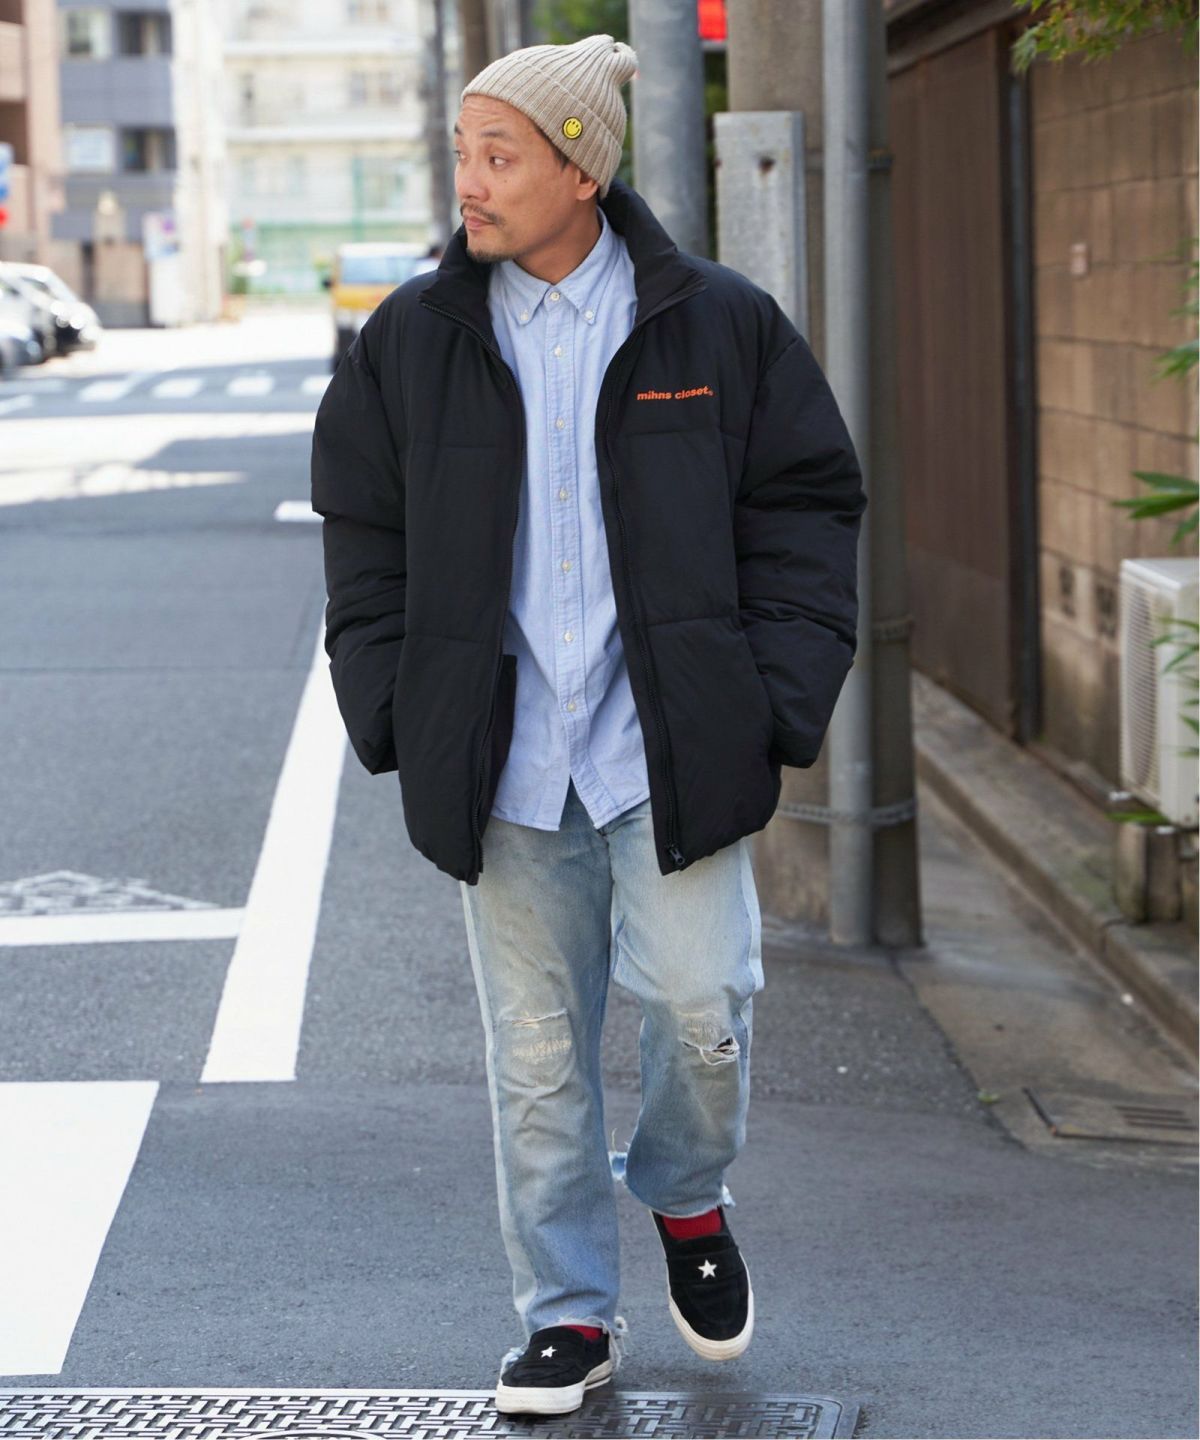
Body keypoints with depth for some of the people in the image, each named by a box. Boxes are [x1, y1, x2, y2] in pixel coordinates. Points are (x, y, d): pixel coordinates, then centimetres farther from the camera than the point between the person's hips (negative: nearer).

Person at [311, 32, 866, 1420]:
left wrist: (776, 704, -3)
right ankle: (568, 1315, 19)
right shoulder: (410, 342, 5)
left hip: (670, 754, -2)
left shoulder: (722, 326, 0)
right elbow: (364, 538, 12)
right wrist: (395, 714, 1)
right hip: (502, 761, 2)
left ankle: (684, 1196, 23)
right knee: (535, 1048, 5)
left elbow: (806, 511, 5)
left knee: (698, 998, -9)